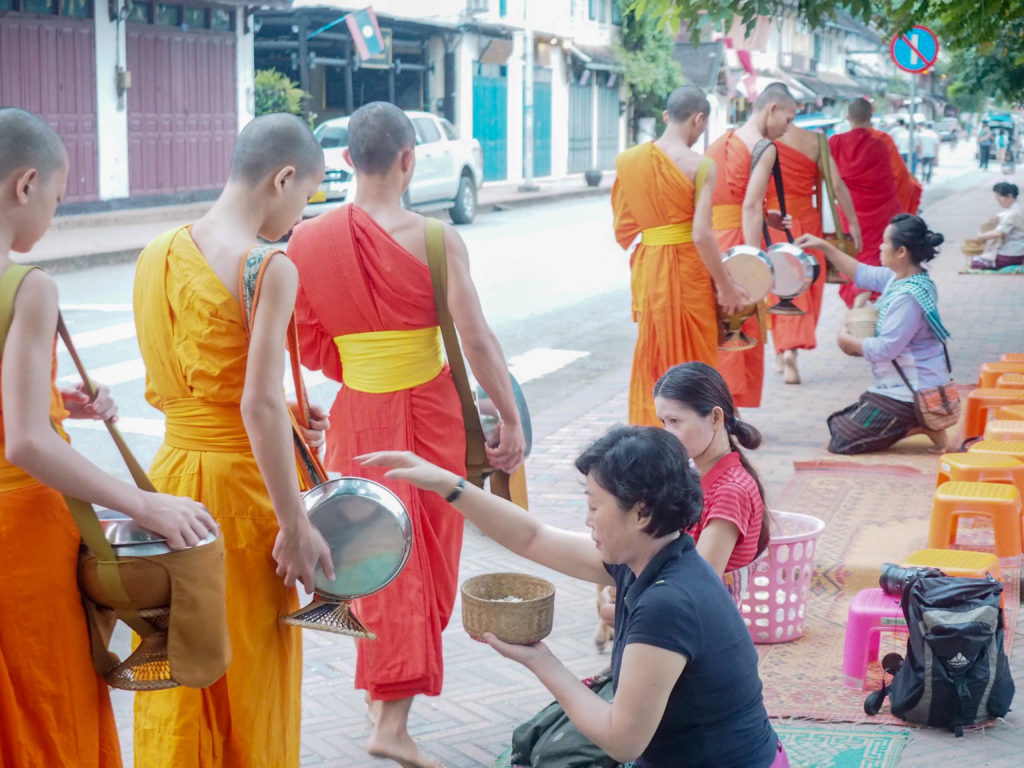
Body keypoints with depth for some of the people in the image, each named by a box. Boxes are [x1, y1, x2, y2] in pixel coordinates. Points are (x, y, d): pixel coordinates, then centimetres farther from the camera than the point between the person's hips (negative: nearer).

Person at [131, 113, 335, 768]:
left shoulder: (156, 258, 6)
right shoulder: (269, 269, -16)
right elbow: (260, 405, -22)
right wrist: (296, 526, -17)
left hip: (172, 474, 7)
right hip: (240, 485, -7)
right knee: (251, 679, 9)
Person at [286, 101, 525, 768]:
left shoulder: (308, 241, -4)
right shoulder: (435, 239, -14)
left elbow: (310, 348, 2)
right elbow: (477, 339, -12)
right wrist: (512, 420, -4)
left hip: (358, 414, 3)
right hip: (431, 411, -3)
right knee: (428, 559, 8)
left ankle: (384, 691, 28)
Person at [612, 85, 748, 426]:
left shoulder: (628, 160, 3)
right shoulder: (700, 165, -13)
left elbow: (622, 227, 7)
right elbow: (702, 235, -18)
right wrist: (726, 286, -10)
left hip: (646, 268, 5)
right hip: (686, 268, -5)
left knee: (650, 359, 18)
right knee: (691, 358, 9)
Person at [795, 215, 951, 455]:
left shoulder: (909, 297, -27)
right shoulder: (898, 278, 2)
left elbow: (884, 349, -25)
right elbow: (862, 275, 18)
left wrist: (848, 341, -7)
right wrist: (824, 247, 15)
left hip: (908, 394, -10)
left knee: (839, 443, -8)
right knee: (836, 423, 19)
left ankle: (924, 426, -5)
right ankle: (924, 421, 8)